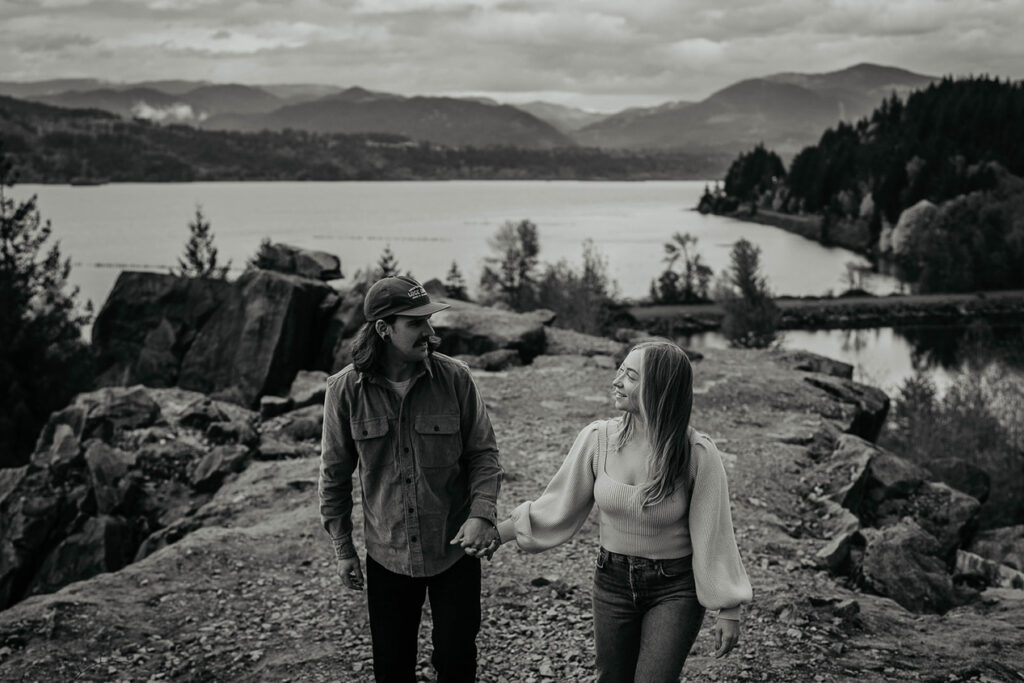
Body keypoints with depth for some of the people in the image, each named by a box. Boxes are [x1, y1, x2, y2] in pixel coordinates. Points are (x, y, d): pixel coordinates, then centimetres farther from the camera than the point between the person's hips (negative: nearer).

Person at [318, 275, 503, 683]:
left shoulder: (454, 378, -11)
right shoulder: (345, 389, -10)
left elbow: (483, 453, -3)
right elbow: (335, 473, 0)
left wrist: (481, 513, -19)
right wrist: (342, 547, 4)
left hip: (454, 550, 0)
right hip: (386, 555, 1)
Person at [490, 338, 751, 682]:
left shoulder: (697, 453, -18)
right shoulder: (597, 438, -9)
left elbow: (713, 535, -11)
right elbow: (558, 507, 2)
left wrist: (729, 612, -7)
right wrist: (494, 534, -1)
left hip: (674, 589, -4)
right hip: (613, 581, 4)